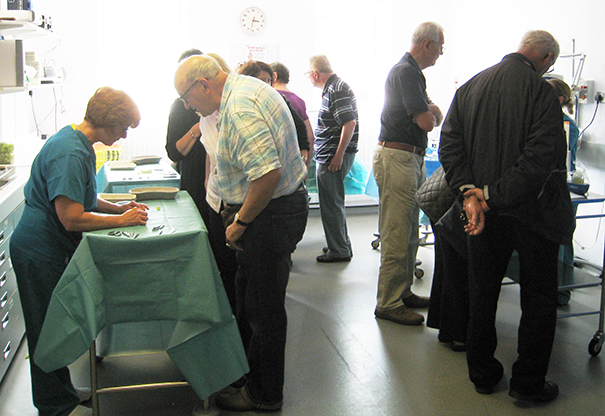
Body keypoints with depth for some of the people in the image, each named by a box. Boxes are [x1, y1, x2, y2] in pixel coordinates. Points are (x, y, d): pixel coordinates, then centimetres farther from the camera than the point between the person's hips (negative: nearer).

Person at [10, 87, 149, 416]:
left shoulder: (77, 143, 8)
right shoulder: (70, 154, -24)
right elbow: (72, 218, -28)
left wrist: (118, 207, 6)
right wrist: (122, 219, -18)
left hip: (50, 249, 10)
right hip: (40, 253, -10)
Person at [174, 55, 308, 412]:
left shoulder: (239, 108, -24)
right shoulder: (246, 88, 11)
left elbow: (268, 173, -33)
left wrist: (241, 223, -20)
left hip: (271, 214, -11)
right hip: (281, 205, 11)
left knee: (264, 307, 3)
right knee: (247, 291, 24)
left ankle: (264, 395, 20)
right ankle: (244, 364, 43)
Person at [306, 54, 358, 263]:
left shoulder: (336, 90, -16)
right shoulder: (333, 87, 15)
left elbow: (349, 123, -24)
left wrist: (338, 156, -23)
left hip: (333, 157, -11)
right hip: (332, 155, 11)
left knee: (330, 205, -2)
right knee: (333, 203, 19)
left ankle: (339, 250, 7)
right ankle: (341, 245, 30)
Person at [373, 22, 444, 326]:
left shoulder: (413, 72, 19)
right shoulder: (405, 72, -15)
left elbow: (431, 113, 18)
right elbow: (426, 122, -20)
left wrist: (430, 111, -4)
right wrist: (431, 114, 2)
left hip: (412, 159, 11)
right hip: (396, 158, -11)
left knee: (409, 232, 16)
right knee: (397, 235, -7)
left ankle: (403, 292, 26)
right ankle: (388, 303, 1)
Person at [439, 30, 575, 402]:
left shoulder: (469, 87, 3)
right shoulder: (541, 92, -14)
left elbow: (449, 145, -3)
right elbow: (541, 158, -23)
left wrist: (471, 192, -11)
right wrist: (491, 196, -18)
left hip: (485, 213, 5)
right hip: (532, 214, -5)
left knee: (482, 292, 17)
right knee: (539, 300, 10)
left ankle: (483, 374, 28)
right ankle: (528, 383, 19)